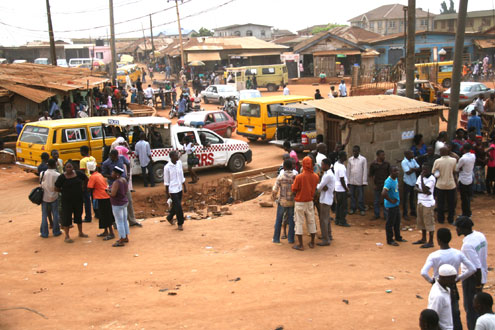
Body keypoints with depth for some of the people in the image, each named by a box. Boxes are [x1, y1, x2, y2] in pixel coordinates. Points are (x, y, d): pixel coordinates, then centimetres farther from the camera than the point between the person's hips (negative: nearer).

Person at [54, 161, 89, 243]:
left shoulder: (78, 174, -4)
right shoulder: (62, 177, -13)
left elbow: (86, 179, 14)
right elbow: (57, 188, -7)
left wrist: (83, 188, 11)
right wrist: (64, 192, -1)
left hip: (78, 199, 4)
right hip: (67, 201, -4)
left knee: (79, 215, 17)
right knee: (66, 217, -1)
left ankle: (80, 232, 33)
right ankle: (67, 236, 8)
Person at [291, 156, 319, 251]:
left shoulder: (299, 177, -20)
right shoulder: (316, 177, -6)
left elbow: (294, 190, -13)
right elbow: (315, 189, 4)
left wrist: (293, 182, 3)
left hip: (300, 202, -4)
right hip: (310, 202, 4)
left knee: (299, 222, 4)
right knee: (311, 222, 15)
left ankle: (300, 244, 6)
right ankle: (312, 242, 24)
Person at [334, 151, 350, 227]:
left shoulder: (336, 164, 7)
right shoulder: (342, 167, -22)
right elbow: (342, 180, -21)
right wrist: (346, 189, -12)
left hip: (337, 188, 9)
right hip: (342, 189, -9)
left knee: (338, 204, 15)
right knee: (343, 206, -1)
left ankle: (337, 220, 21)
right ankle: (342, 221, 5)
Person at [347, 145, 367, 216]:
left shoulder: (363, 159, -3)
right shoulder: (350, 159, 6)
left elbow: (365, 171, -3)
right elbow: (348, 170, 8)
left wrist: (364, 181, -7)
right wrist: (347, 181, 5)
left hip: (360, 181, -3)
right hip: (351, 181, 3)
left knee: (361, 196, 1)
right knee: (352, 195, 6)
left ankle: (361, 209, 9)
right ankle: (353, 208, 15)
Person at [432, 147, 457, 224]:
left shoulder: (437, 161, -14)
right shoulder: (453, 160, -9)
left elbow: (433, 172, -6)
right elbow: (454, 171, 3)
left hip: (440, 185, -1)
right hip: (451, 184, 1)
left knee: (440, 203, 12)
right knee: (451, 203, 14)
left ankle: (441, 219, 20)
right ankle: (450, 219, 21)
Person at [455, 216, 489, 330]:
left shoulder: (467, 245, -28)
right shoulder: (480, 235, -2)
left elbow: (477, 267, -28)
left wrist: (478, 285, -16)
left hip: (472, 279, -9)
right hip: (482, 276, 9)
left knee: (470, 308, 8)